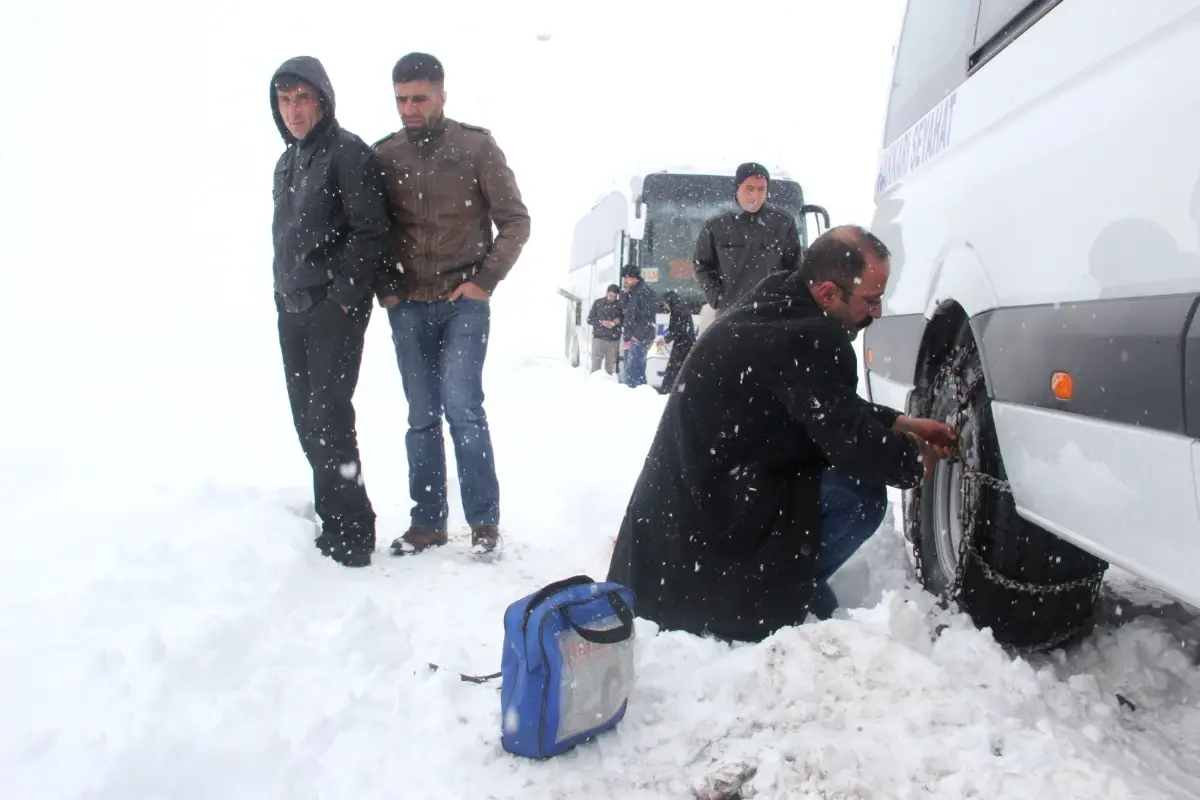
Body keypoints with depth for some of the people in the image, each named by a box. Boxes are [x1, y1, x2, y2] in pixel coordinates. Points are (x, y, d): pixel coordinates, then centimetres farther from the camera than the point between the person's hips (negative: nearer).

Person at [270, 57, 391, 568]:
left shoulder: (348, 153, -8)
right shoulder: (287, 162, 18)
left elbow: (371, 232, -14)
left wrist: (343, 296, -16)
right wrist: (285, 294, 14)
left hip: (334, 309, -8)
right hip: (291, 309, 8)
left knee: (328, 416, -11)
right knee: (308, 418, 10)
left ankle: (351, 532, -2)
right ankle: (335, 520, 20)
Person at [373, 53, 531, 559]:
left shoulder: (476, 147, -1)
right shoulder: (384, 155, 6)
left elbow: (515, 221, -1)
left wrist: (486, 279, -9)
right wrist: (383, 287, 1)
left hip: (463, 302, -3)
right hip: (407, 307, 3)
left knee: (461, 404, -12)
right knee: (422, 416, 6)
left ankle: (484, 520, 0)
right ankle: (427, 523, 14)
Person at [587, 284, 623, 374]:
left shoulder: (619, 305, 5)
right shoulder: (598, 303, 3)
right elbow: (590, 319, 3)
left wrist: (620, 320, -8)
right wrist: (601, 322, -12)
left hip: (614, 340, 1)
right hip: (599, 338, -1)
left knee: (610, 367, 2)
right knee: (595, 366, -4)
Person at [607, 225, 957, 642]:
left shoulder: (776, 305, 7)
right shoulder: (807, 338, -25)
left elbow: (836, 410, 19)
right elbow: (855, 448, -22)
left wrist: (899, 423, 11)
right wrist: (915, 460, -2)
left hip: (694, 489, 10)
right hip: (715, 509, -10)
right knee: (862, 494, -16)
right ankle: (789, 596, -2)